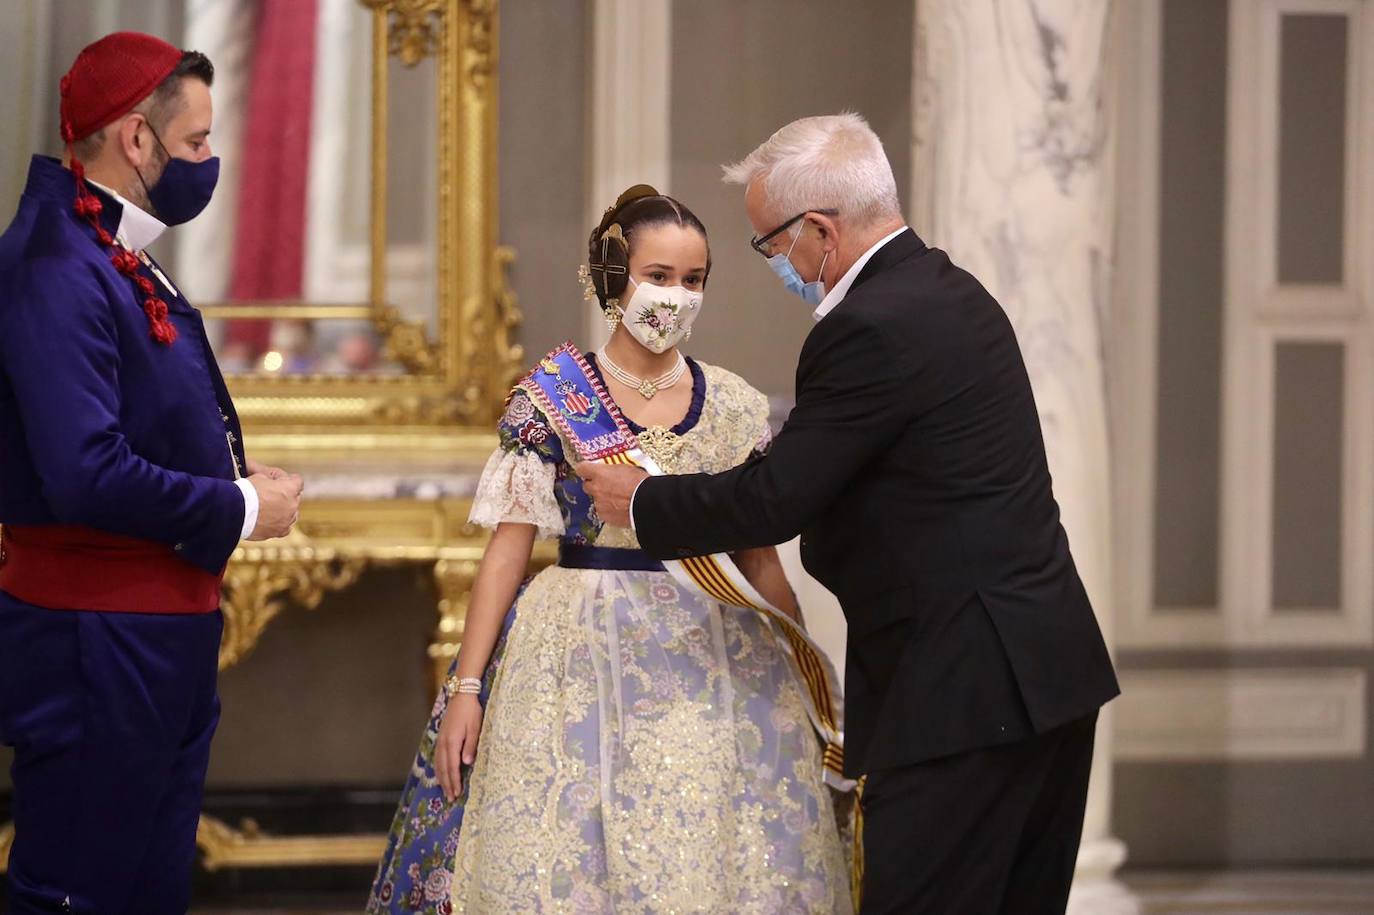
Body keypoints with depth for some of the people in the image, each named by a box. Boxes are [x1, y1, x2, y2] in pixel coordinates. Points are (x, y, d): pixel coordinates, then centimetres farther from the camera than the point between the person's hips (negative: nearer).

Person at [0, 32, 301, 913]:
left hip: (161, 637, 11)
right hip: (96, 643, -11)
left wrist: (233, 471, 5)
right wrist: (240, 509, -15)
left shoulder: (120, 259, 12)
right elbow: (87, 477, -28)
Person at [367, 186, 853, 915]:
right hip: (581, 659, -2)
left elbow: (760, 560, 11)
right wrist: (466, 686, -8)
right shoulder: (552, 398, -2)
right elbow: (508, 550, -3)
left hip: (714, 659, 2)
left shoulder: (737, 409, 6)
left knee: (712, 855, 1)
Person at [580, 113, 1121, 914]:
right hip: (1049, 666, 10)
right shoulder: (952, 292, 14)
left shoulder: (871, 329, -17)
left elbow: (775, 501, -15)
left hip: (964, 692, -10)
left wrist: (641, 501, 0)